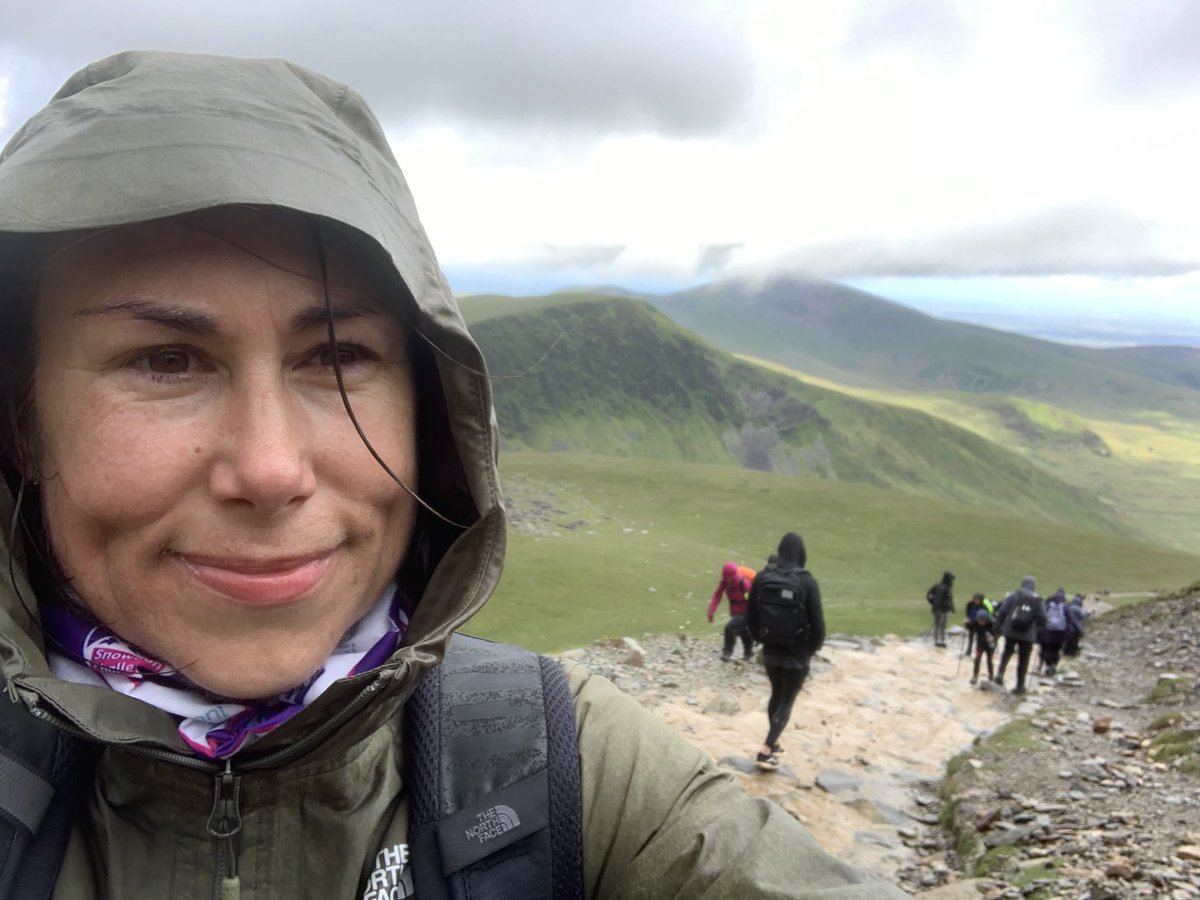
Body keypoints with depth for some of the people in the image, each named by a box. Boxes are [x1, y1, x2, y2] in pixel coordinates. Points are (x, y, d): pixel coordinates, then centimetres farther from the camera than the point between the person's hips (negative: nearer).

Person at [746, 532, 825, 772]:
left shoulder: (762, 578, -7)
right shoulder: (807, 583, -17)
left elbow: (751, 616, 1)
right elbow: (817, 623, -14)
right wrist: (813, 648, 5)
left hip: (770, 651, 4)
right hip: (797, 654, -4)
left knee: (776, 695, 23)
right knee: (787, 701, 8)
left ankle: (773, 743, 32)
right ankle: (766, 751, -1)